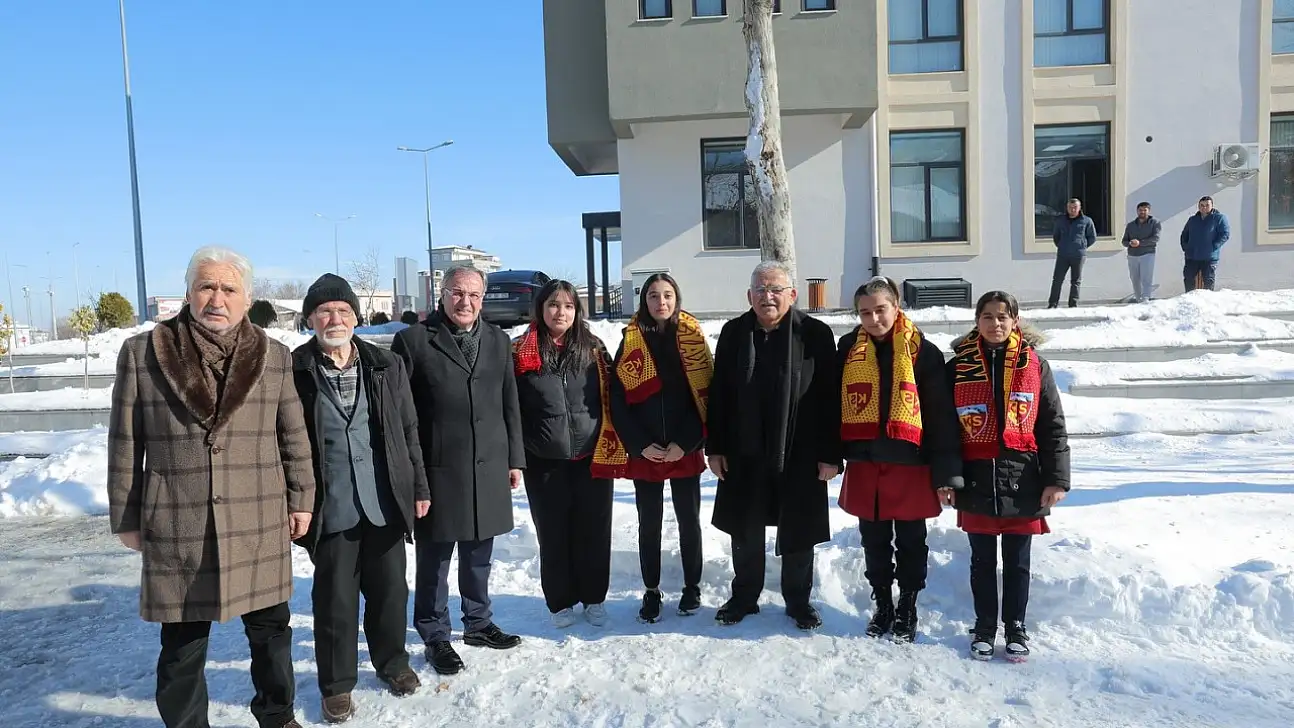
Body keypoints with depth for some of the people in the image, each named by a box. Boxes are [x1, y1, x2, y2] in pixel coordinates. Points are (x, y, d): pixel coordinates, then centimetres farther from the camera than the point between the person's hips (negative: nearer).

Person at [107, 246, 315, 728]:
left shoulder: (274, 357, 1)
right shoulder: (142, 353, -3)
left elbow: (294, 438, 7)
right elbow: (124, 446, 2)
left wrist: (300, 500, 7)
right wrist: (126, 518, 4)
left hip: (259, 526, 2)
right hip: (176, 528, -1)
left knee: (270, 630, 14)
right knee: (182, 645, 10)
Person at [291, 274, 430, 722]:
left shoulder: (387, 366, 3)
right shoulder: (293, 371, -5)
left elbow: (408, 432, 8)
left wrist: (419, 488, 8)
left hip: (385, 503, 3)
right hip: (330, 508, -2)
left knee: (390, 590, 14)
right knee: (335, 598, 9)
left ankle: (392, 663, 37)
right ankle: (337, 684, 27)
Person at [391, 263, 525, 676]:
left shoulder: (498, 341, 10)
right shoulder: (413, 340, -4)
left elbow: (510, 405, 13)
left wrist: (514, 459, 11)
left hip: (488, 470, 4)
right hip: (437, 471, -4)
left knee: (479, 554, 16)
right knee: (434, 558, 7)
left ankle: (478, 623, 34)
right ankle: (435, 636, 23)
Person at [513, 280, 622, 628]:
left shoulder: (593, 349, 3)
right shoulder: (521, 353, -2)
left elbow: (610, 399, 7)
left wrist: (612, 448, 0)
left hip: (592, 458, 1)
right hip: (545, 462, -1)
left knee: (594, 531, 10)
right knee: (554, 534, 10)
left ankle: (594, 597, 27)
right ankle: (560, 602, 25)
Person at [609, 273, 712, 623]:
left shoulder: (693, 338, 0)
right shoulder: (631, 340, 1)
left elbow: (706, 394, -4)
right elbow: (618, 398, -1)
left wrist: (686, 443, -12)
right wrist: (640, 445, -9)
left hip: (686, 451, 0)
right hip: (644, 453, 1)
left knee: (689, 520, 10)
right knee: (648, 523, 9)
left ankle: (692, 587, 26)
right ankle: (651, 591, 23)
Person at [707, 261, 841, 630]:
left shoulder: (816, 334, -6)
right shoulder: (733, 333, 3)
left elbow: (830, 398, -7)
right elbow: (718, 394, 5)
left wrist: (830, 454, -9)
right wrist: (715, 447, 2)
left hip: (799, 455, -2)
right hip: (744, 455, 3)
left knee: (797, 533, 10)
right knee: (745, 533, 14)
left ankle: (798, 600, 30)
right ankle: (744, 597, 33)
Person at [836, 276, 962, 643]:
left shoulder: (922, 351, -6)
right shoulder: (848, 348, 3)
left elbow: (941, 414, -6)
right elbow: (832, 403, 8)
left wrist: (946, 470, -9)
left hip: (910, 463, -3)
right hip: (863, 464, 3)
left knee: (910, 543, 12)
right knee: (874, 542, 16)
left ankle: (907, 608, 29)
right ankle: (882, 605, 33)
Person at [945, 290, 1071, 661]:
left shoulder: (1034, 366, 1)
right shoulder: (958, 367, 2)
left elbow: (1052, 426, 1)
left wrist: (1056, 478, -5)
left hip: (1022, 478, 0)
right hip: (976, 479, 1)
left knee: (1017, 561, 11)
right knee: (982, 560, 11)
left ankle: (1015, 626, 27)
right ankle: (984, 626, 26)